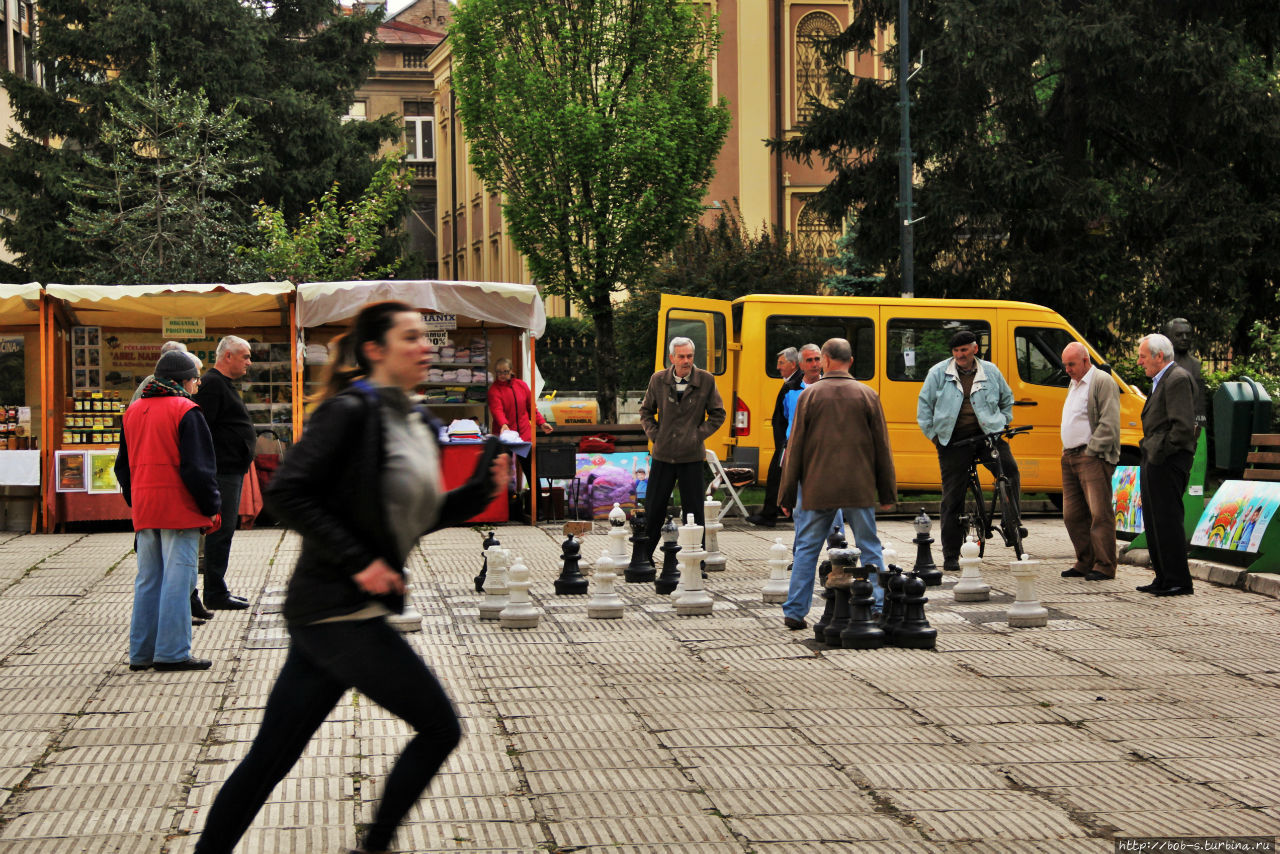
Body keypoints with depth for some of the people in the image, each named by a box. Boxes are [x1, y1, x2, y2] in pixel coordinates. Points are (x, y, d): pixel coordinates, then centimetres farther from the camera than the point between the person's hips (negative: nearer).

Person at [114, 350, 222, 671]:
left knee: (147, 581, 13)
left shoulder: (133, 411, 13)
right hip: (180, 511, -7)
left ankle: (141, 652, 14)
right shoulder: (185, 411, -9)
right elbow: (198, 466, -13)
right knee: (177, 580, -5)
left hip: (144, 510, 7)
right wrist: (211, 507, -5)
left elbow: (123, 466, 18)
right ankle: (172, 653, -7)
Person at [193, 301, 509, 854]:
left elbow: (413, 518, 23)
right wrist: (356, 561, -20)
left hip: (352, 612, 8)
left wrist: (480, 491, 8)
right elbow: (286, 493, -18)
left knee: (271, 757, 11)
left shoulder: (415, 424, 14)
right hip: (337, 607, -8)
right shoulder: (350, 410, -12)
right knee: (439, 727, -1)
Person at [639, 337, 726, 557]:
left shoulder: (706, 380, -2)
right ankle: (643, 556, 18)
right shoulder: (658, 380, 2)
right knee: (652, 508, 7)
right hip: (663, 454, 1)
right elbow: (646, 410, 15)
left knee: (693, 511, 2)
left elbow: (718, 414, 6)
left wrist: (699, 435, -3)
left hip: (691, 456, -1)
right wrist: (654, 435, 2)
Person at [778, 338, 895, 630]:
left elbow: (795, 445, 0)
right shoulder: (868, 396, 1)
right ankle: (880, 609, 7)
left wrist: (788, 491, 7)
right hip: (859, 489, 0)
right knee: (870, 548, 9)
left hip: (817, 488, 0)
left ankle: (795, 611, 8)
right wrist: (887, 491, 12)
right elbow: (882, 447, 4)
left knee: (806, 549, 8)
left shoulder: (810, 394, -2)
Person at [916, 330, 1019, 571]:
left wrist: (1003, 424, 12)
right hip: (954, 440, -1)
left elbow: (1007, 399, 23)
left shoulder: (991, 372, 9)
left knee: (1010, 470, -26)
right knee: (952, 497, 0)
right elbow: (924, 405, 8)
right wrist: (933, 434, 3)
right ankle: (951, 556, 6)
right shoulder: (939, 373, 4)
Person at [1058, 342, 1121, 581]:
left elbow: (1109, 424, -13)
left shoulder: (1103, 382, -7)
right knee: (1073, 515, 8)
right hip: (1070, 458, 9)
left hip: (1092, 458, -9)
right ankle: (1085, 563, 15)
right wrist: (1067, 452, 17)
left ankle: (1104, 566, -8)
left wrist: (1090, 452, -16)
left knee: (1099, 513, -9)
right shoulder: (1074, 385, 22)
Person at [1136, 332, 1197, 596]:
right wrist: (1149, 455, 13)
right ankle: (1164, 579, 20)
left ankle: (1178, 582, -3)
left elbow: (1183, 426, -21)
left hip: (1168, 463, -11)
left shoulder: (1178, 380, -13)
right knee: (1154, 523, 13)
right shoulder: (1161, 381, 19)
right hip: (1154, 463, 11)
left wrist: (1159, 454, -17)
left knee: (1167, 522, -7)